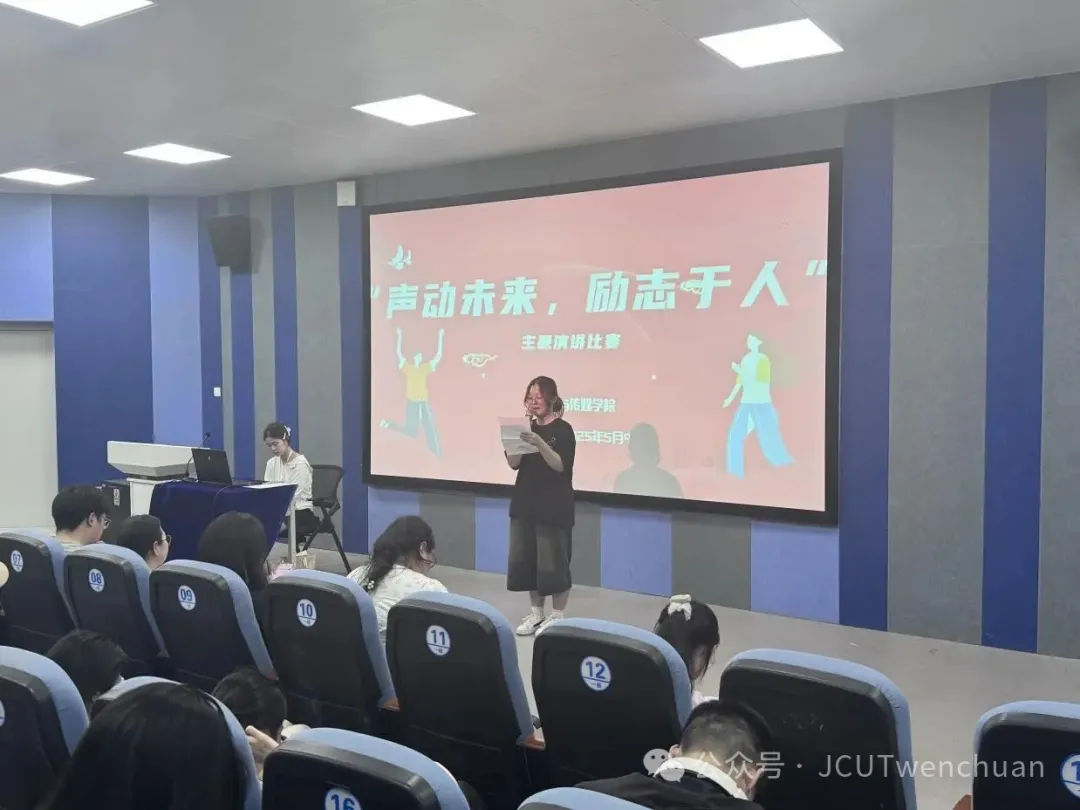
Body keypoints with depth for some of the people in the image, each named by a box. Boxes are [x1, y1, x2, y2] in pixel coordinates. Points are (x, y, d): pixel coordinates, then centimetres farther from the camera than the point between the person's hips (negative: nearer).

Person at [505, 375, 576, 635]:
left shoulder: (563, 429, -8)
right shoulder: (528, 427, 9)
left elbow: (560, 465, -17)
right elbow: (513, 463, 2)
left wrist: (540, 443, -30)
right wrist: (518, 435, -13)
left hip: (553, 506, -6)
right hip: (525, 502, 6)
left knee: (552, 562, -3)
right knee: (524, 558, 8)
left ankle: (557, 616, 10)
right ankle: (536, 612, 21)